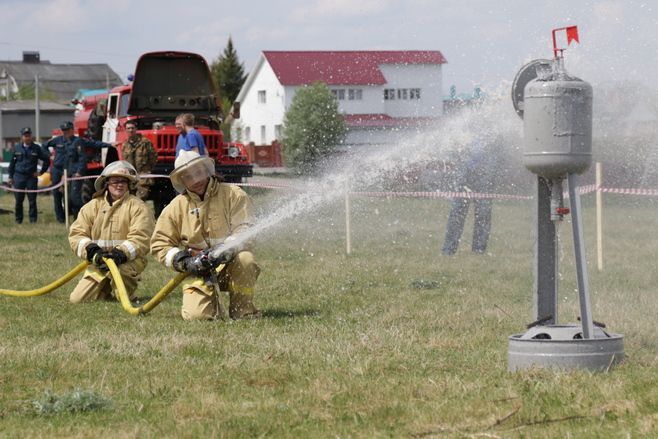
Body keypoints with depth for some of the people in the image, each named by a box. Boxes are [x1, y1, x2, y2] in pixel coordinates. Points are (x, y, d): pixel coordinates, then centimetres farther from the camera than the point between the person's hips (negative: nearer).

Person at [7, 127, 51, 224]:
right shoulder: (17, 148, 6)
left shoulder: (37, 148, 2)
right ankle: (18, 219, 13)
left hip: (31, 177, -1)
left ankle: (33, 219, 4)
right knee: (18, 200, 4)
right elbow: (12, 163, 11)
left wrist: (41, 172, 3)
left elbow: (47, 160, 7)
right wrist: (10, 177, 8)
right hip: (19, 177, 1)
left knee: (32, 200, -1)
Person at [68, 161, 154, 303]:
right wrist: (92, 250, -16)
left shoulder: (137, 207, -1)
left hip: (128, 260, -4)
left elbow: (140, 238, -12)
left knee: (118, 269, -41)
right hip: (98, 261, 4)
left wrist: (122, 253, -27)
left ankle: (127, 293, -6)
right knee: (77, 299, -7)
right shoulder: (93, 206, 9)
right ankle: (106, 290, 23)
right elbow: (76, 234, 3)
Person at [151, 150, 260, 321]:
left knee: (244, 259, -36)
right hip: (199, 270, 1)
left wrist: (223, 252, -30)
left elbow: (243, 232, -11)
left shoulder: (233, 195, -2)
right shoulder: (177, 207, 5)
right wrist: (185, 262, -10)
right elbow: (159, 244, 7)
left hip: (230, 265, -1)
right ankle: (212, 303, 17)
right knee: (196, 315, -22)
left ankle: (242, 310, -14)